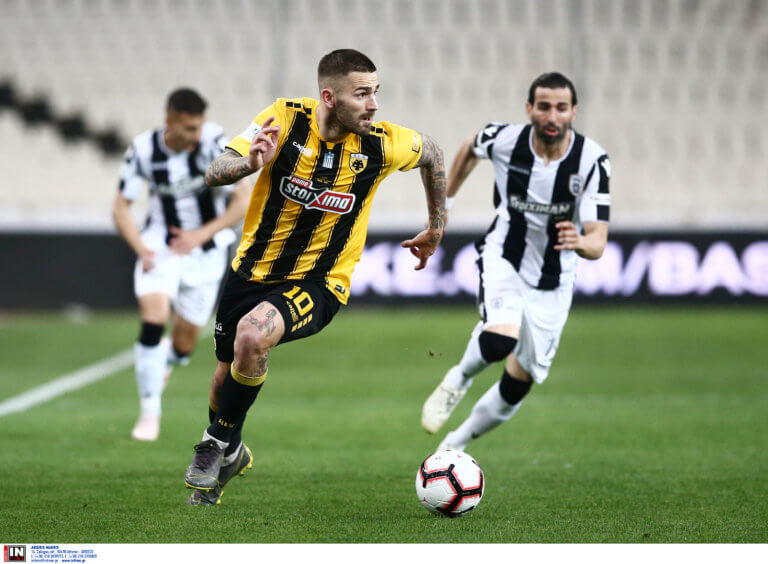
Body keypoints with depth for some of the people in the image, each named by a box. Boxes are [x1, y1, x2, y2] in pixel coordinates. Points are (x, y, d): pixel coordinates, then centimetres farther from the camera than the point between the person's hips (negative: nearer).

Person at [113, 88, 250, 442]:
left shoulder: (213, 143, -18)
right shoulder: (143, 150, -13)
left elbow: (243, 200, -15)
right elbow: (121, 207, -4)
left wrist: (200, 236, -22)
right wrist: (141, 249, -19)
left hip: (205, 251, 0)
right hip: (160, 246, 0)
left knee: (184, 344, 3)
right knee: (153, 321, -21)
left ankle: (165, 361, 41)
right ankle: (149, 413, -11)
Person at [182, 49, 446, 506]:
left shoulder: (382, 144, -15)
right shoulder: (285, 120, -16)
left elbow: (431, 151, 8)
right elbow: (215, 174, -19)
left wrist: (436, 229, 17)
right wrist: (250, 163, -41)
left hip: (319, 284, -3)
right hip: (253, 270, 3)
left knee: (251, 336, -31)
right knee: (227, 376, 14)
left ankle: (220, 443, -7)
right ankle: (228, 454, 47)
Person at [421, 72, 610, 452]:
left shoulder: (592, 160, -19)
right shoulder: (503, 140, -17)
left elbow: (598, 241, -23)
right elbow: (470, 149, 10)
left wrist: (579, 243, -46)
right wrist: (443, 199, 16)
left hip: (553, 283, 1)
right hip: (503, 259, -1)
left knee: (517, 385, 7)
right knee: (500, 341, -33)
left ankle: (456, 444, 32)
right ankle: (458, 380, 1)